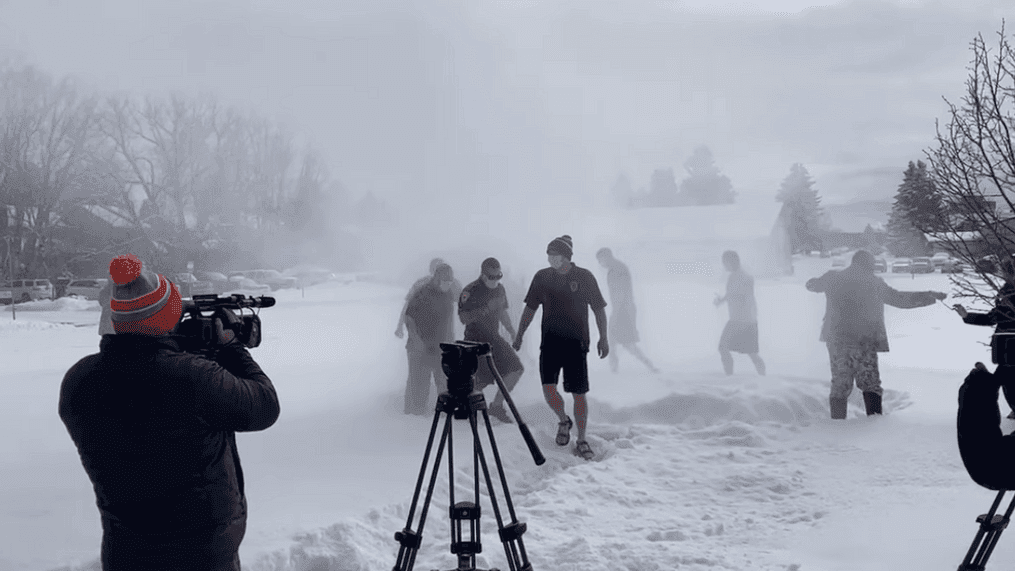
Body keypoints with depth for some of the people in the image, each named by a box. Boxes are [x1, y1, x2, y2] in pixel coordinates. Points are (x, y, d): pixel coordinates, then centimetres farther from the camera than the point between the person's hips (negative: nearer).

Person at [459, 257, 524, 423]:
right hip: (476, 340, -7)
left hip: (494, 338, 7)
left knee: (516, 369, -4)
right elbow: (464, 318, -19)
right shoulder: (470, 291, -14)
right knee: (483, 380, -12)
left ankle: (496, 406, 8)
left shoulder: (500, 289, 9)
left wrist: (511, 330, 10)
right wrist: (486, 308, -28)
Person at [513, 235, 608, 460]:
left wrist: (603, 338, 0)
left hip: (576, 343, -2)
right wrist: (519, 336, 9)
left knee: (579, 394, 0)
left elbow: (599, 309, 4)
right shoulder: (542, 276, 2)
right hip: (550, 342, 2)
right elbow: (530, 308, 11)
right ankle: (563, 420, 20)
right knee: (548, 389, -12)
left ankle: (581, 441, 17)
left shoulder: (584, 277, -3)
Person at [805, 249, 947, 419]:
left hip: (836, 339, 3)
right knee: (870, 384, 4)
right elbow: (901, 299, 7)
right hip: (865, 341, -3)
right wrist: (930, 296, 17)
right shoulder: (873, 282, 1)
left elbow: (813, 285, 26)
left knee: (840, 386, 10)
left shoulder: (832, 278, 8)